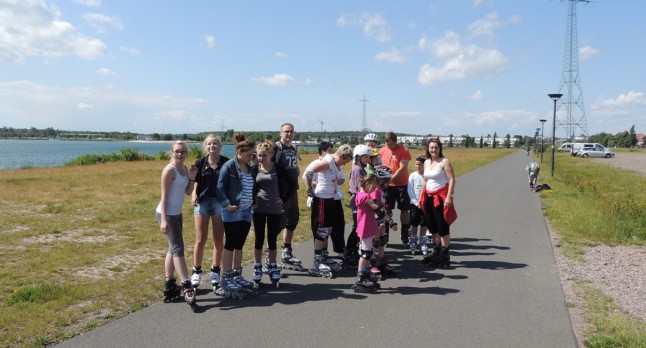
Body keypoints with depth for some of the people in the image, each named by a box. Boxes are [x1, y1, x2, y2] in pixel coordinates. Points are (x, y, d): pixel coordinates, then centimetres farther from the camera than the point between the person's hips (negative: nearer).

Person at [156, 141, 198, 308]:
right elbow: (164, 196, -18)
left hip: (177, 213, 9)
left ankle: (169, 286, 25)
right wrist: (164, 220, -22)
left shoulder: (184, 169, 8)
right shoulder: (169, 170, -16)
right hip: (167, 213, -9)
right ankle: (187, 287, -10)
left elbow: (188, 192, 8)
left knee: (173, 248, 15)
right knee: (178, 248, -10)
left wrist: (192, 177, -7)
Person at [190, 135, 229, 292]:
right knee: (201, 239, 2)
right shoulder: (200, 163, 1)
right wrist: (194, 193, -13)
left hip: (220, 202, 0)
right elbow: (196, 182, 6)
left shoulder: (226, 163, -2)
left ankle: (215, 271, 20)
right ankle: (196, 271, 16)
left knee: (218, 240, 7)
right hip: (202, 201, 0)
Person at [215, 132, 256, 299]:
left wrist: (254, 202, 9)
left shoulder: (249, 167, 11)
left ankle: (236, 275, 24)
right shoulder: (229, 166, -11)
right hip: (233, 212, -7)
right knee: (230, 245, -1)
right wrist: (227, 205, -20)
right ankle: (225, 279, 8)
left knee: (239, 245, 14)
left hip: (246, 212, 7)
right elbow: (220, 188, -13)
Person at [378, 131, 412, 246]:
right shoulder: (382, 150, 5)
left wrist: (390, 179, -20)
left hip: (401, 184, -3)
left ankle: (405, 234, 15)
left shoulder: (404, 150, -9)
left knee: (404, 209, 5)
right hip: (387, 185, 3)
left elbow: (402, 168, -15)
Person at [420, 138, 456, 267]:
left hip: (441, 197, -7)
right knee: (431, 225, 12)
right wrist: (422, 197, 16)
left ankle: (445, 253, 3)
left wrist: (449, 196, -21)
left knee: (442, 225, -4)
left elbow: (452, 179, -13)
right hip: (429, 197, 7)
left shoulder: (444, 161, -8)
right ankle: (436, 250, 25)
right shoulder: (426, 162, 12)